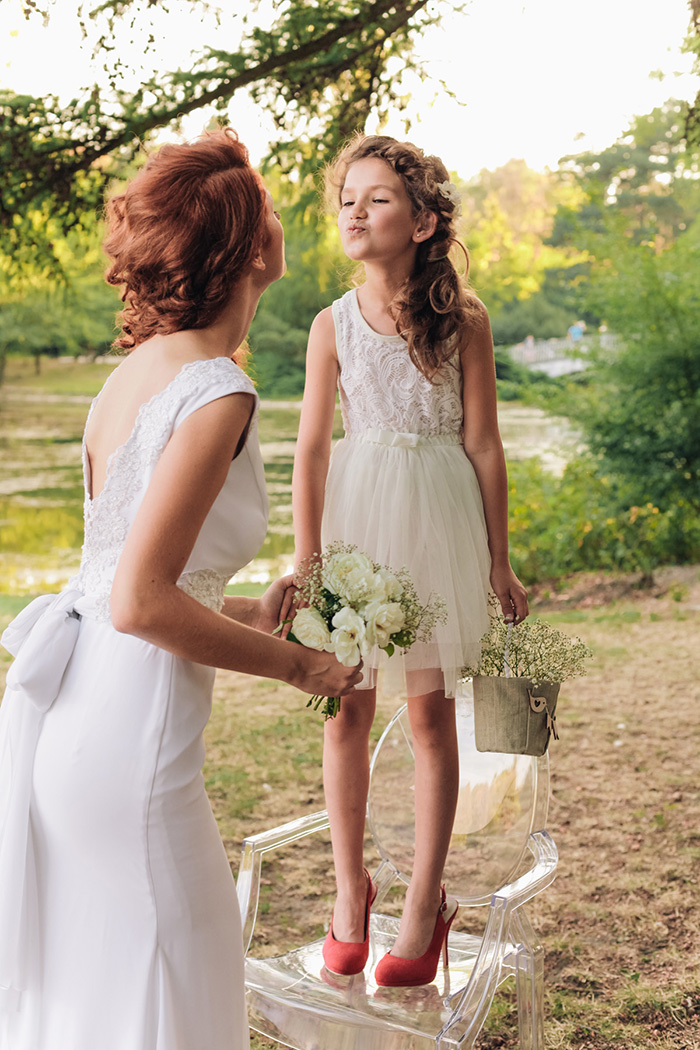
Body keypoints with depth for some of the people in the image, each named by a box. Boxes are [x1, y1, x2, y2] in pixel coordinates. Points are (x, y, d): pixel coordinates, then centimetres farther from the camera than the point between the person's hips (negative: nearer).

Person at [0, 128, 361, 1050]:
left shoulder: (134, 373, 10)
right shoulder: (217, 393, -16)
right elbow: (141, 603, -21)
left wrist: (249, 618, 22)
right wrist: (294, 663, -10)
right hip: (125, 733, -9)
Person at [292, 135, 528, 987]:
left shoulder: (462, 318, -6)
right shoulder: (334, 324, -2)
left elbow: (483, 445, -2)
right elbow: (311, 447, 0)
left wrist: (498, 565, 0)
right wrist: (305, 563, -2)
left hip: (439, 515, -1)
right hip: (356, 515, 2)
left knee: (430, 710, 2)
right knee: (348, 708, 6)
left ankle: (425, 902, 16)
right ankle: (350, 886, 23)